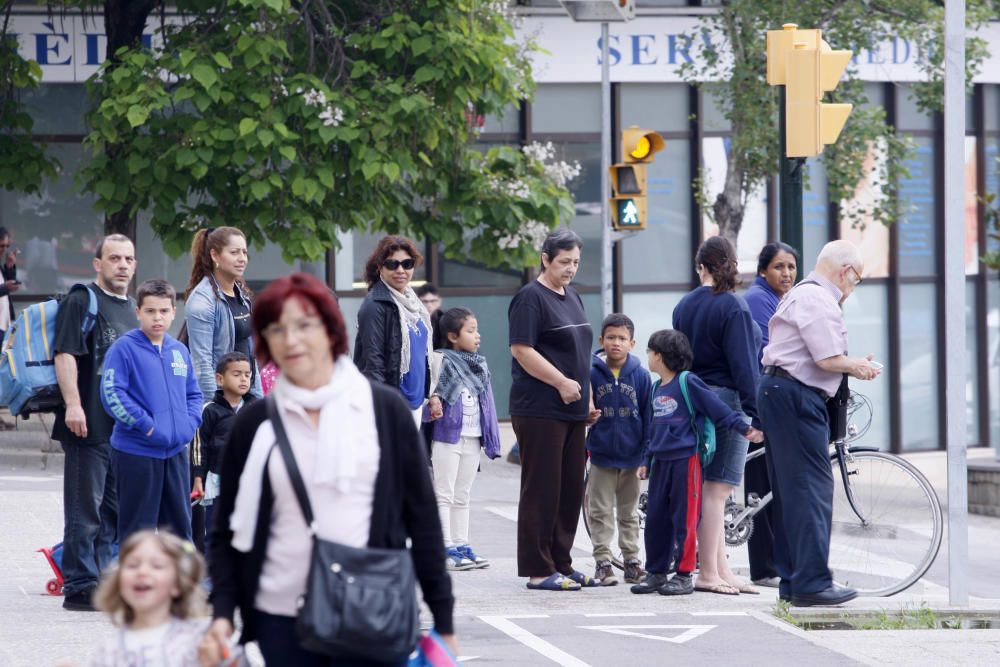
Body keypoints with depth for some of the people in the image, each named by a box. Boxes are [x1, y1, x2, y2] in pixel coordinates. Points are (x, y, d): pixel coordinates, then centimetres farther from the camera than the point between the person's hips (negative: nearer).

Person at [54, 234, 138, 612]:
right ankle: (80, 588, -4)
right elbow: (65, 355, -13)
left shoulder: (132, 309, 19)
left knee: (115, 510, 10)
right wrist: (73, 404, -22)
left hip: (126, 427, 8)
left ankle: (102, 584, 16)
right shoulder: (80, 302, -5)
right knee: (85, 511, -6)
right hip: (89, 425, -8)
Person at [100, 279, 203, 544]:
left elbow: (193, 393, 19)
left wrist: (190, 423, 0)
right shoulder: (124, 348, -8)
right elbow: (112, 394, -16)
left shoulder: (180, 351, 11)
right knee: (138, 526, 1)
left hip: (176, 451, 6)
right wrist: (146, 425, -19)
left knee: (180, 522, 13)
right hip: (136, 452, -6)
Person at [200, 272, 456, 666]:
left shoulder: (384, 409, 4)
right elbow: (227, 532, 11)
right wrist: (222, 614, -2)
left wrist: (443, 620, 4)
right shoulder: (253, 425, 7)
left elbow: (422, 518, 6)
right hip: (282, 622, 1)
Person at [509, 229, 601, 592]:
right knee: (542, 491, -6)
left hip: (573, 412, 9)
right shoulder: (531, 298, -8)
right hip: (539, 410, -9)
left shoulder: (572, 298, 18)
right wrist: (562, 382, -18)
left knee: (571, 490, 10)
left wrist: (588, 399, 19)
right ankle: (539, 570, -3)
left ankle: (562, 564, 17)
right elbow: (522, 350, -16)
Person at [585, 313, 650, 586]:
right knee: (600, 512, 1)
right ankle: (603, 562, 6)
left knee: (629, 513, 12)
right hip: (601, 455, -1)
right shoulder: (592, 374, -6)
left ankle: (632, 561, 19)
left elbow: (648, 417, 1)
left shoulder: (640, 375, -3)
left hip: (631, 457, 1)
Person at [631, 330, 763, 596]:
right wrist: (646, 461, 23)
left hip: (685, 460, -8)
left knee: (684, 519, -3)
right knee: (655, 519, 8)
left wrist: (744, 429, -16)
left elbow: (718, 408, -10)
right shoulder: (656, 389, 15)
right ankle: (656, 573, 16)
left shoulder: (688, 383, -9)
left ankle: (684, 575, 1)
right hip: (661, 462, 8)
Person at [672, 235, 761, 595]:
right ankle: (708, 573, -5)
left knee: (712, 490, 11)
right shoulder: (732, 306, -12)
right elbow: (743, 364, -15)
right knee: (716, 488, -6)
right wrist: (755, 414, -13)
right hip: (727, 399, -7)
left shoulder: (684, 305, 9)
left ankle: (722, 570, 12)